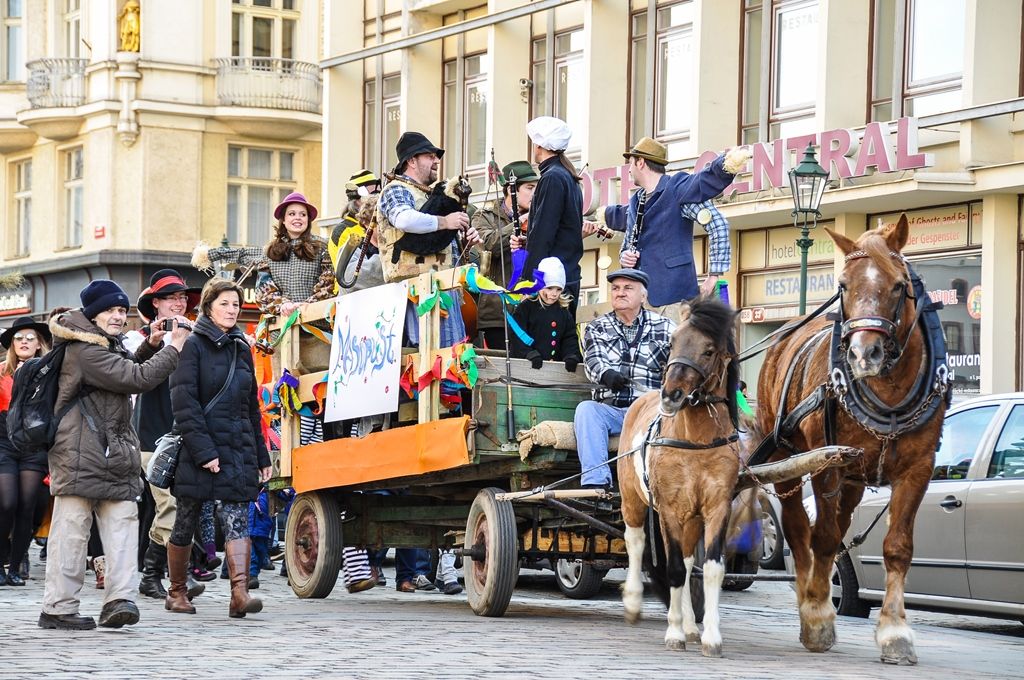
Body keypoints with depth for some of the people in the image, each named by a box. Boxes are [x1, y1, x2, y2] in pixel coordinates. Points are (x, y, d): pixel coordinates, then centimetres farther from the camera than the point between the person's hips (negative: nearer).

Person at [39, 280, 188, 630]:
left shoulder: (110, 346, 20)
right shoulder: (83, 350, -13)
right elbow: (135, 378, -18)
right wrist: (173, 349, -10)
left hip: (115, 453, 9)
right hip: (80, 454, -9)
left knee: (122, 523, -4)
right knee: (72, 529, -4)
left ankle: (119, 600, -12)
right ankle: (59, 607, 0)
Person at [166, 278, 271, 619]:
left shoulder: (241, 348, 16)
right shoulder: (193, 346, -3)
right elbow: (184, 404, -11)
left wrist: (261, 455, 17)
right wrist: (203, 451, -19)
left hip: (237, 447, 5)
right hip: (198, 448, -5)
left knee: (237, 520, -10)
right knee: (186, 523, 6)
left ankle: (240, 592, -21)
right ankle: (176, 592, 20)